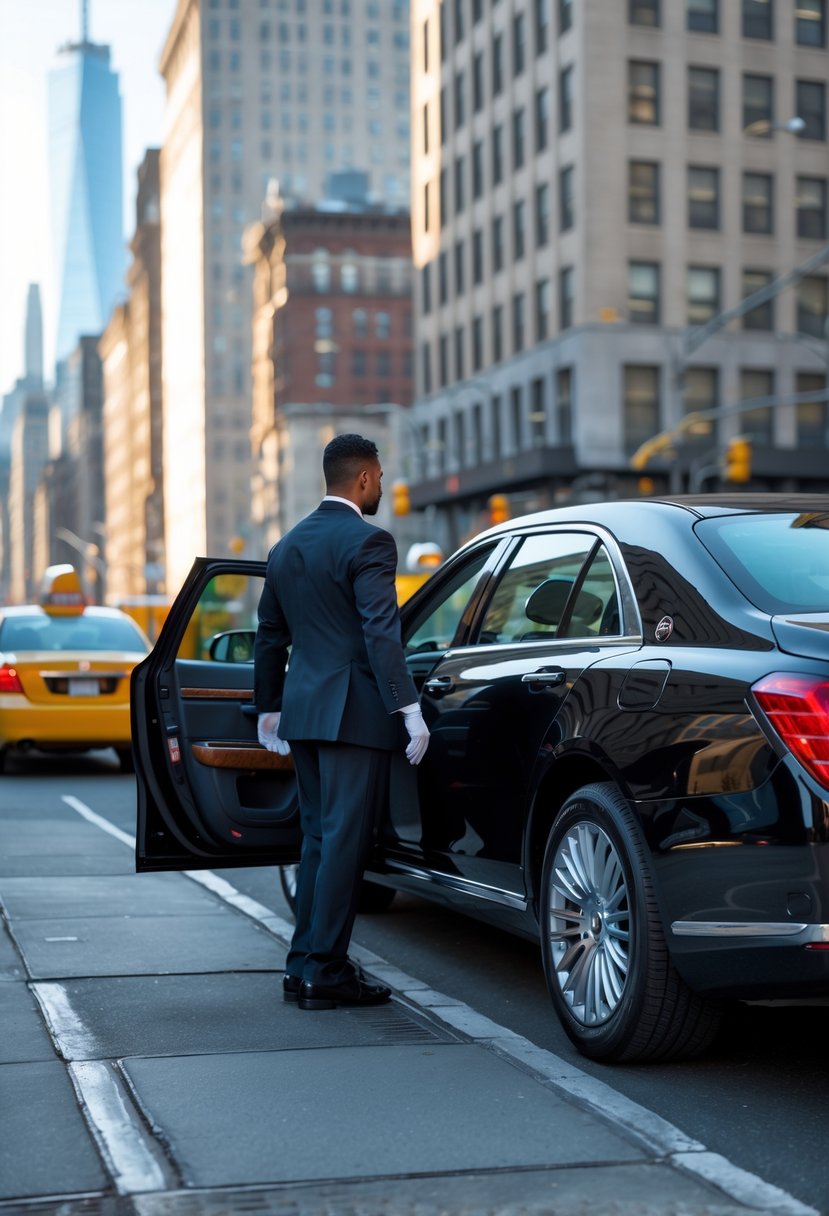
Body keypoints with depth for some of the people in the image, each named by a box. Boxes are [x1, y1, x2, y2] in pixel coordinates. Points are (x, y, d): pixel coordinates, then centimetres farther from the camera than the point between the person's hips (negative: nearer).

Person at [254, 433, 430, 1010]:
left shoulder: (287, 546, 15)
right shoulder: (369, 541, -10)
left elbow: (270, 637, 20)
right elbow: (381, 633, -19)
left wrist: (269, 709, 28)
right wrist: (409, 708, -20)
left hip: (303, 710, 8)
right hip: (354, 711, -8)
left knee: (319, 838, 15)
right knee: (345, 840, -3)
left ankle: (304, 965, 18)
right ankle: (324, 971, -1)